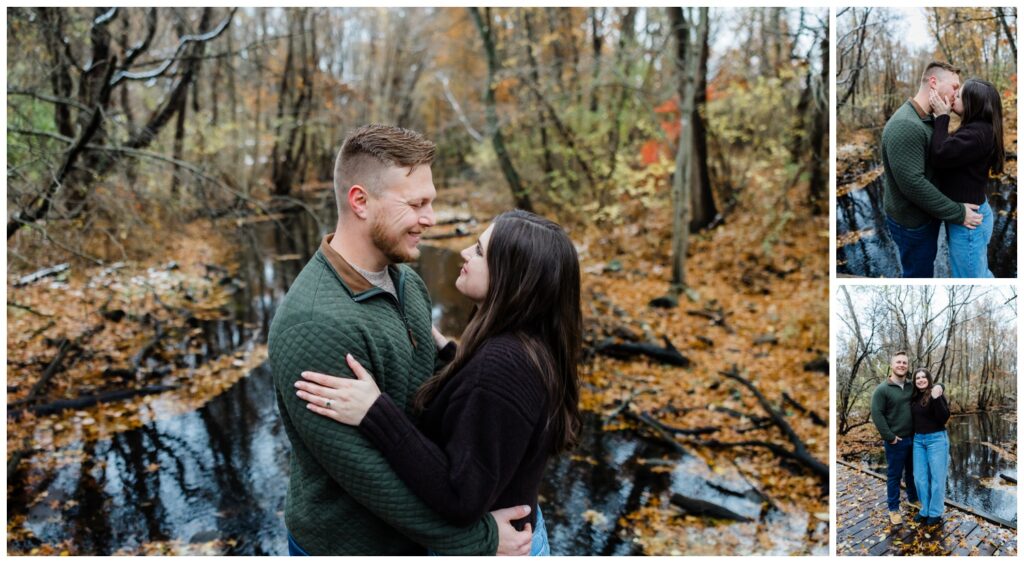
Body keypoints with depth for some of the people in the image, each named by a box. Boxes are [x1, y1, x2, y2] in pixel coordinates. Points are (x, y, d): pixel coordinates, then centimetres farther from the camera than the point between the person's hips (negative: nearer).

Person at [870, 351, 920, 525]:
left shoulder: (912, 387, 4)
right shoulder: (882, 389, -11)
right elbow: (876, 414, -13)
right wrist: (889, 437, -16)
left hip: (914, 438, 5)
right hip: (896, 441, -5)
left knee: (912, 472, 19)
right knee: (894, 475, 4)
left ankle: (913, 498, 38)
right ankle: (893, 509, 13)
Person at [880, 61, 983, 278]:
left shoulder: (928, 120, 7)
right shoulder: (905, 126, -27)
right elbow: (912, 183, -30)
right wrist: (957, 213, -24)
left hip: (925, 214, 10)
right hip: (912, 221, -10)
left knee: (924, 268, 24)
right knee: (918, 273, 5)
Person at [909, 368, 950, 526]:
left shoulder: (936, 394, -11)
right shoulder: (914, 397, 5)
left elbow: (944, 418, -21)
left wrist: (937, 399, -29)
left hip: (936, 439, -6)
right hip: (918, 440, 6)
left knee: (937, 477, 4)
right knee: (920, 477, 11)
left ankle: (936, 513, 15)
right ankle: (925, 510, 25)